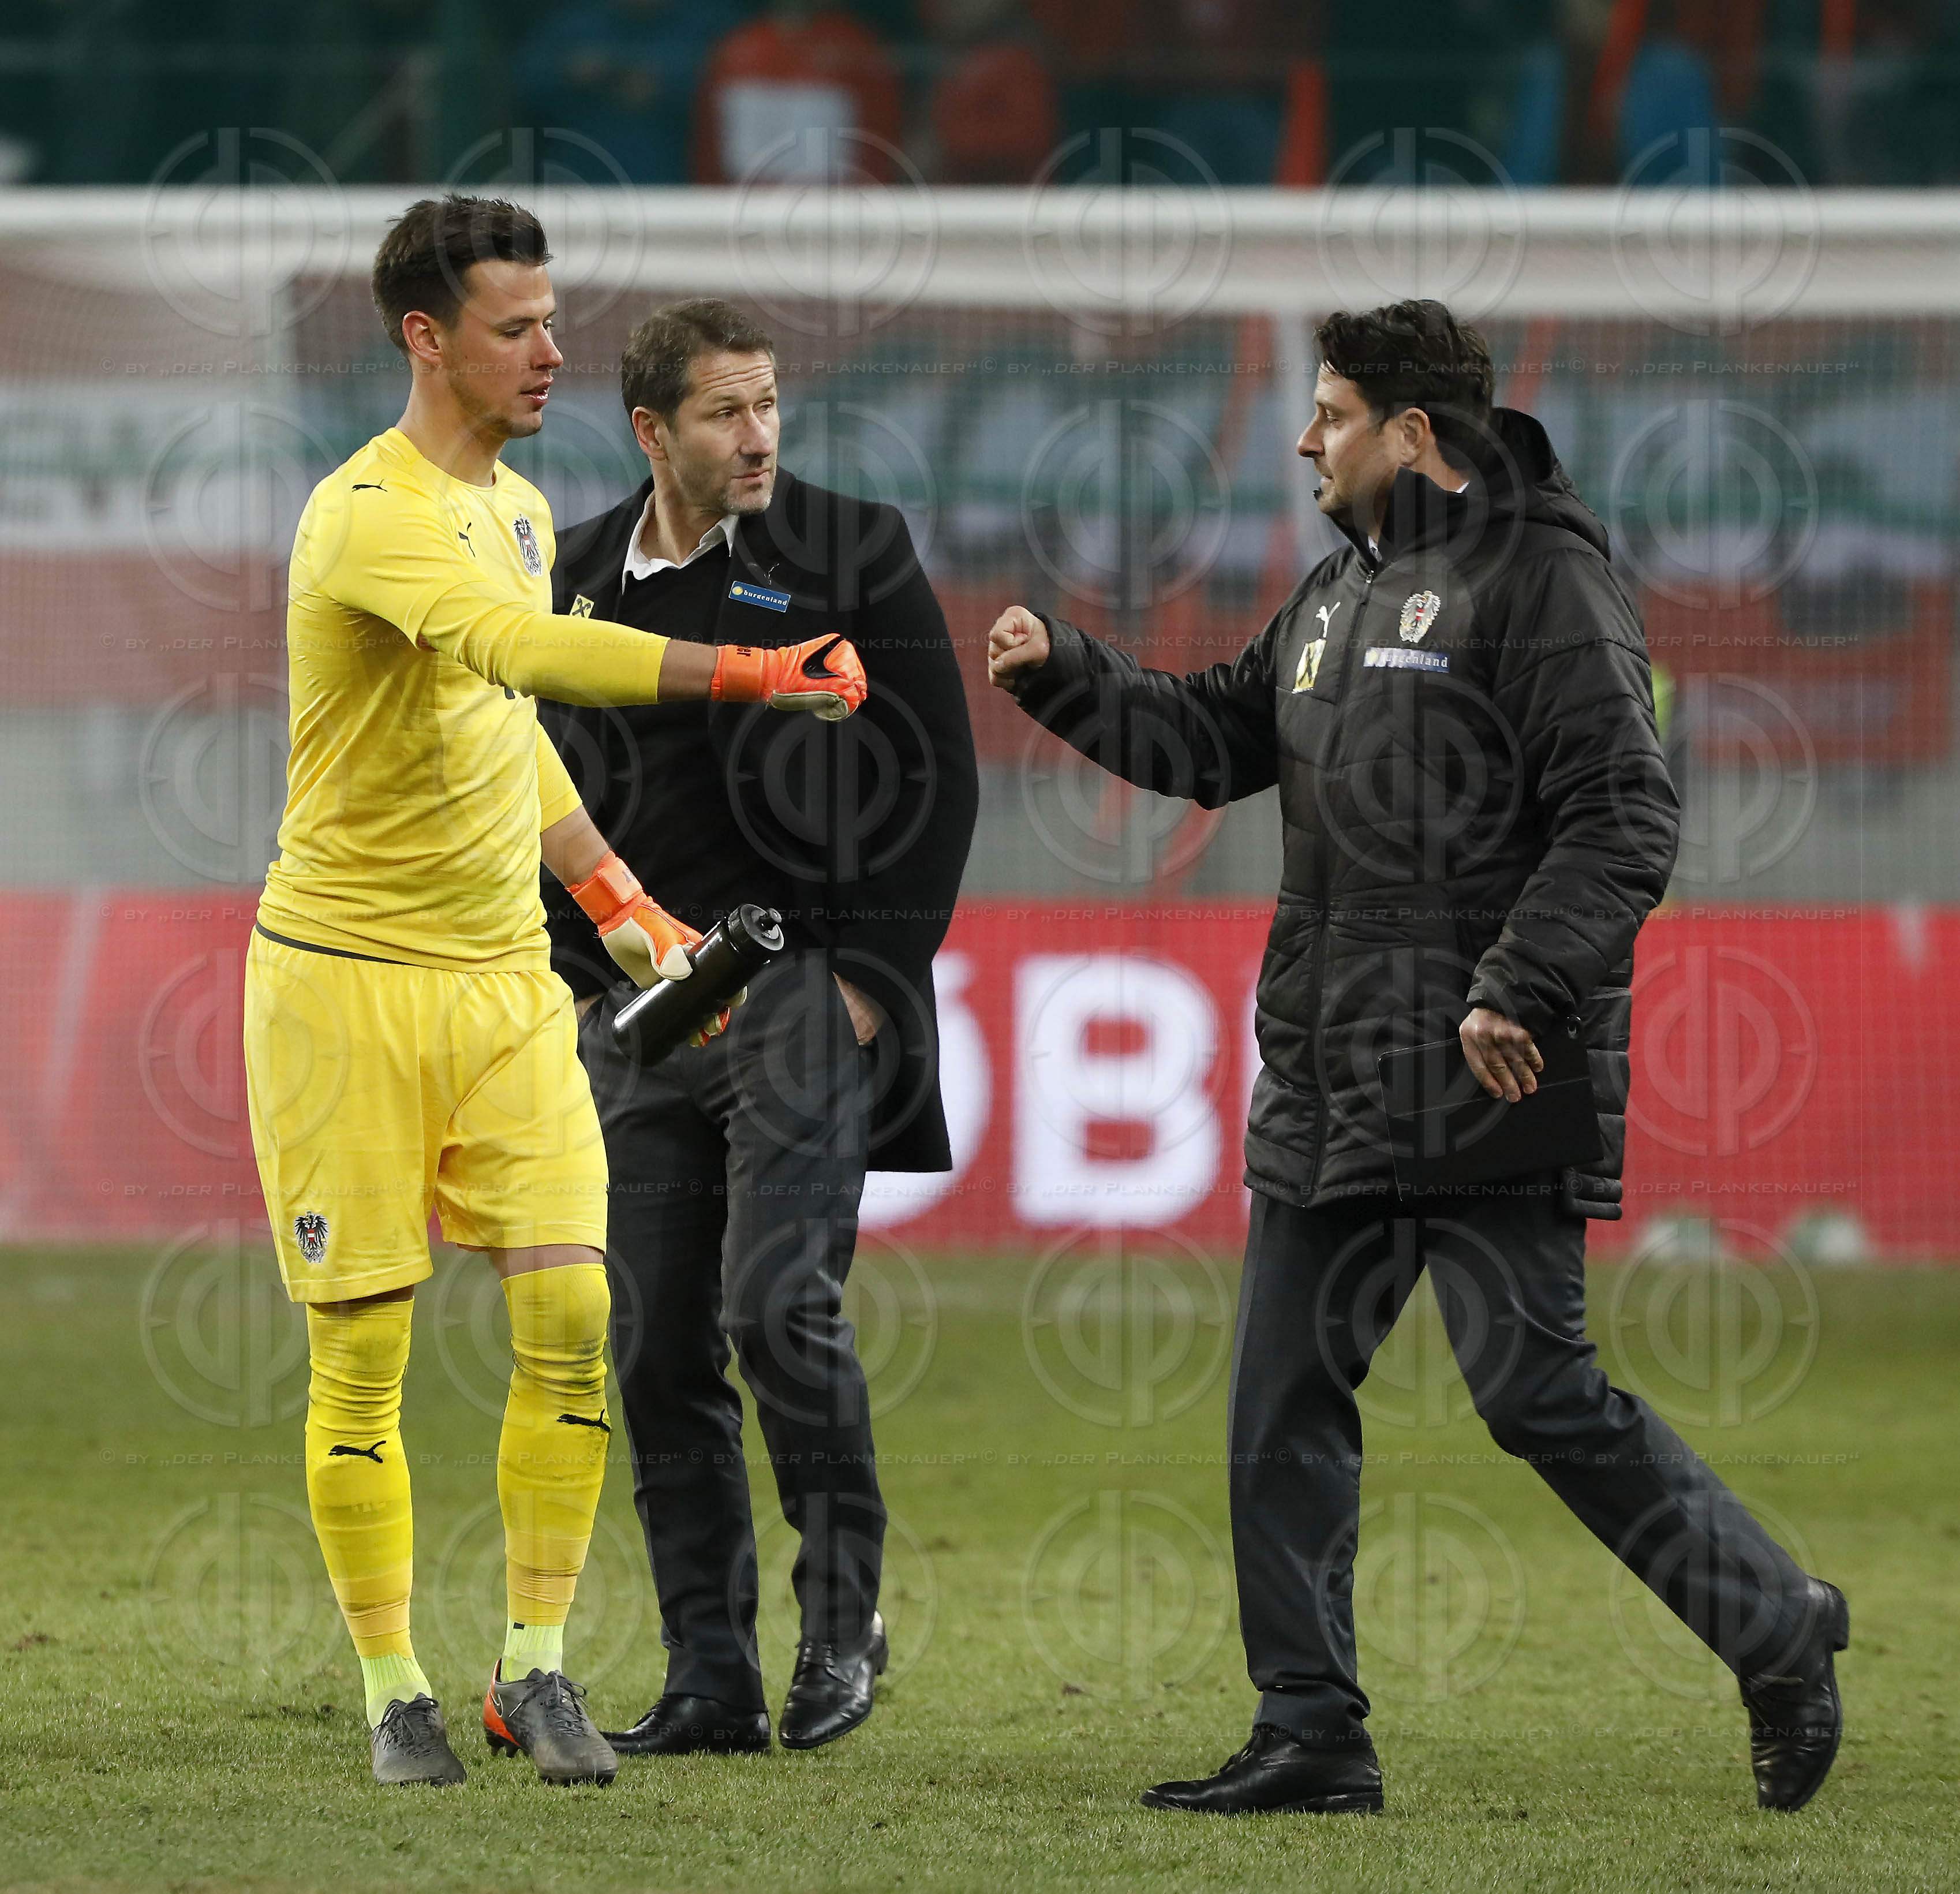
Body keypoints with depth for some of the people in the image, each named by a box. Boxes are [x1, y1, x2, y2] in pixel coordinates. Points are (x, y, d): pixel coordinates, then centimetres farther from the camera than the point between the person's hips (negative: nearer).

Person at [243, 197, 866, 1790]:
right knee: (365, 1356, -1)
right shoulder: (370, 518, -17)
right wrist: (748, 674, -41)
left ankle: (536, 1667, 3)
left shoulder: (518, 510, 12)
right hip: (349, 982, -7)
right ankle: (396, 1694, 9)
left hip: (505, 975, 7)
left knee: (571, 1314, -5)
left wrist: (616, 900, 21)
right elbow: (522, 649, -35)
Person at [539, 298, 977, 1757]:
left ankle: (843, 1611, 0)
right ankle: (711, 1679, 7)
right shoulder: (583, 580, 11)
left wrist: (873, 978, -9)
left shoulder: (852, 555, -2)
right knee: (659, 1349, 2)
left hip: (806, 986, -5)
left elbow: (940, 780, -3)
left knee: (777, 1298, -17)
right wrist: (577, 974, 10)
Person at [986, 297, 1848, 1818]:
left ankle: (1777, 1631, 6)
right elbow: (1219, 737, 26)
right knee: (1285, 1406, 5)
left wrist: (1520, 997, -21)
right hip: (1327, 1090, 9)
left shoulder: (1541, 580, -9)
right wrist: (1067, 676, 13)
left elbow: (1624, 820, -15)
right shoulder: (1341, 594, 18)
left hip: (1484, 1081, -9)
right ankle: (1312, 1737, 10)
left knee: (1538, 1390, -10)